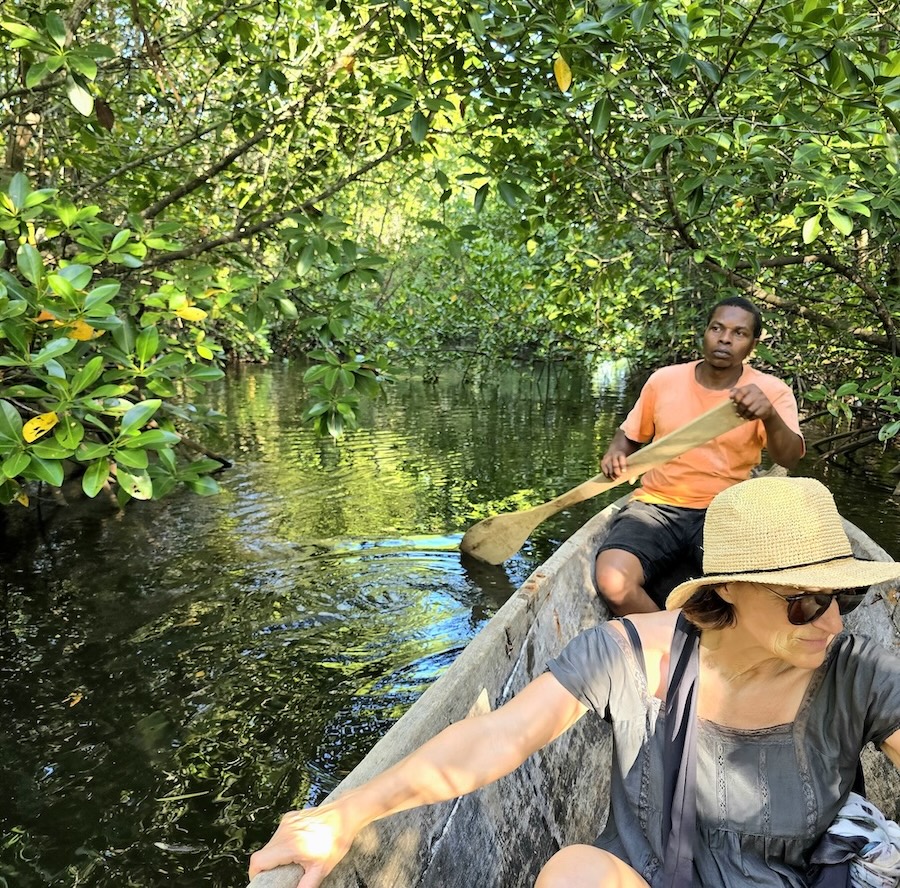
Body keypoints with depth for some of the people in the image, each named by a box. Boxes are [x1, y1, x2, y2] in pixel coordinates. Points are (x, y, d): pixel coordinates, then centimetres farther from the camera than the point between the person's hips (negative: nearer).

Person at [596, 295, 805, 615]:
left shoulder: (772, 391, 0)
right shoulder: (663, 380, 4)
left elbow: (789, 459, -14)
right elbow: (630, 434, 18)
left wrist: (770, 415, -35)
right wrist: (615, 455, -6)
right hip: (656, 505, 1)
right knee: (613, 583, -27)